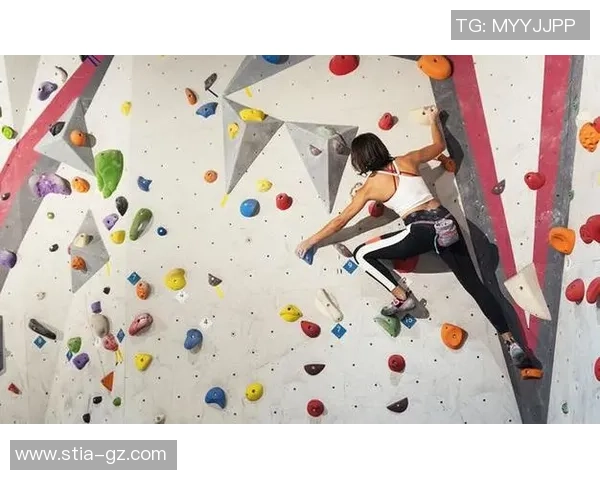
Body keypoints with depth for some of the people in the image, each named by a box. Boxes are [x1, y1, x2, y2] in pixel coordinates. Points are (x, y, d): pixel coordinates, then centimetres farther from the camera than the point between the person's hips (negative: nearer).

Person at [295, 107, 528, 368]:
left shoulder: (370, 185, 5)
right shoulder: (407, 161, 14)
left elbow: (341, 221, 10)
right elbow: (440, 145, 32)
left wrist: (310, 241, 20)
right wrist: (434, 120, 48)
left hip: (422, 231, -6)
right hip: (446, 223, 6)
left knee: (362, 254, 6)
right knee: (474, 284, 13)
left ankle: (402, 297, 5)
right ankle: (511, 342, 12)